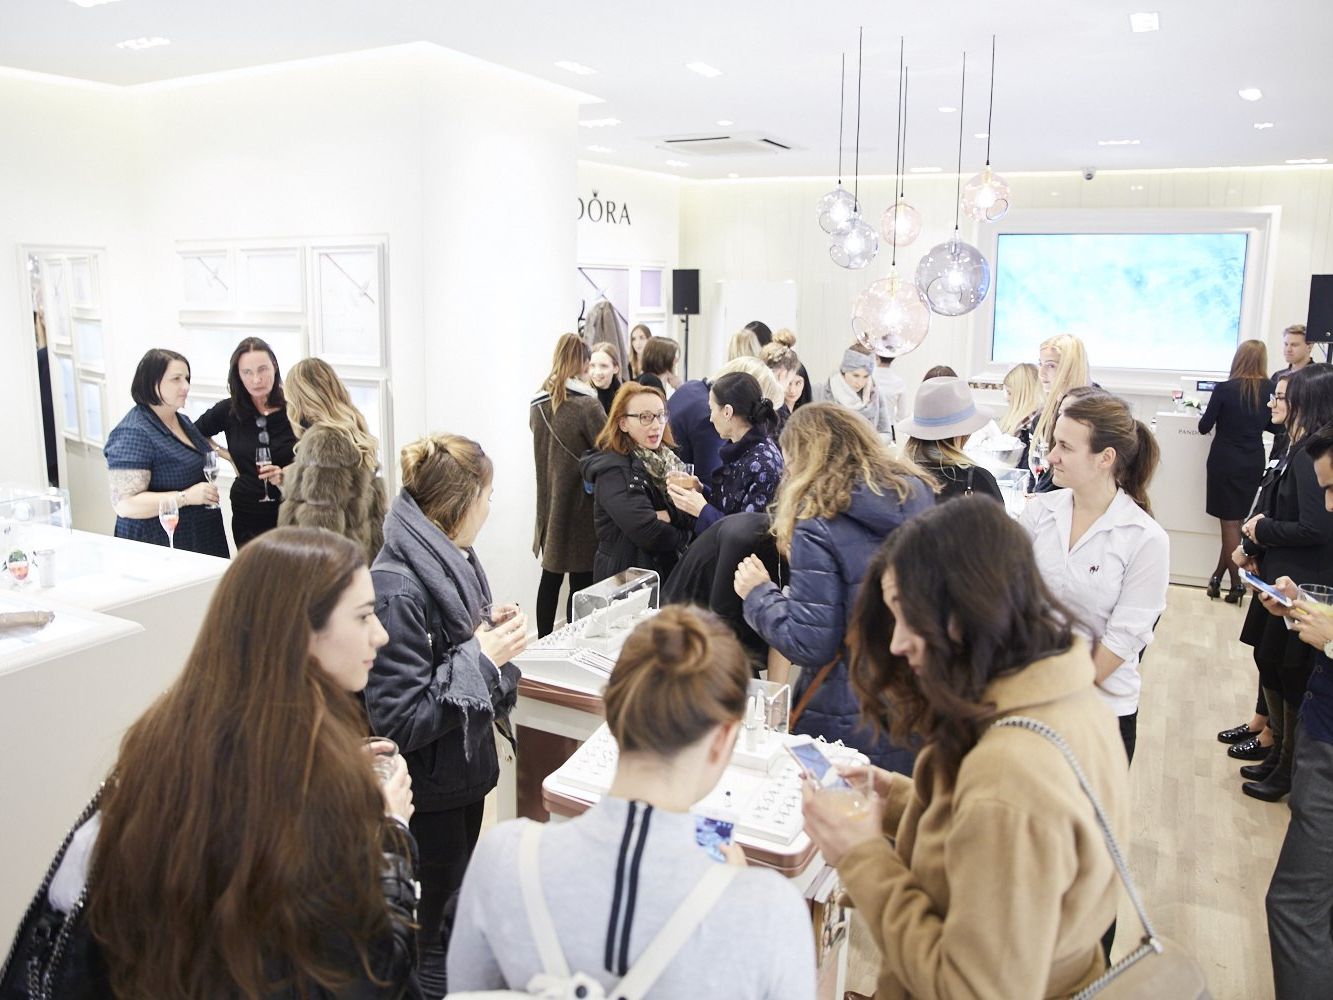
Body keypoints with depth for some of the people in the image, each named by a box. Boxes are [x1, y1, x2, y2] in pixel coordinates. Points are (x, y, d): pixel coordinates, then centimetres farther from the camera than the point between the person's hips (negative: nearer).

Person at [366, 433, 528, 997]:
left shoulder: (450, 560, -1)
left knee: (460, 909, 26)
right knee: (434, 934, 11)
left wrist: (489, 629, -4)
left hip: (467, 766, 9)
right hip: (428, 789, -8)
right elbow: (397, 719, -27)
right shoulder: (398, 589, -27)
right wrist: (481, 655, -24)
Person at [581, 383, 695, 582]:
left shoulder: (666, 459, 6)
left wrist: (670, 515, -19)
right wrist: (683, 535, -9)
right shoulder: (613, 471, -17)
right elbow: (649, 534, -26)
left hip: (669, 572, 7)